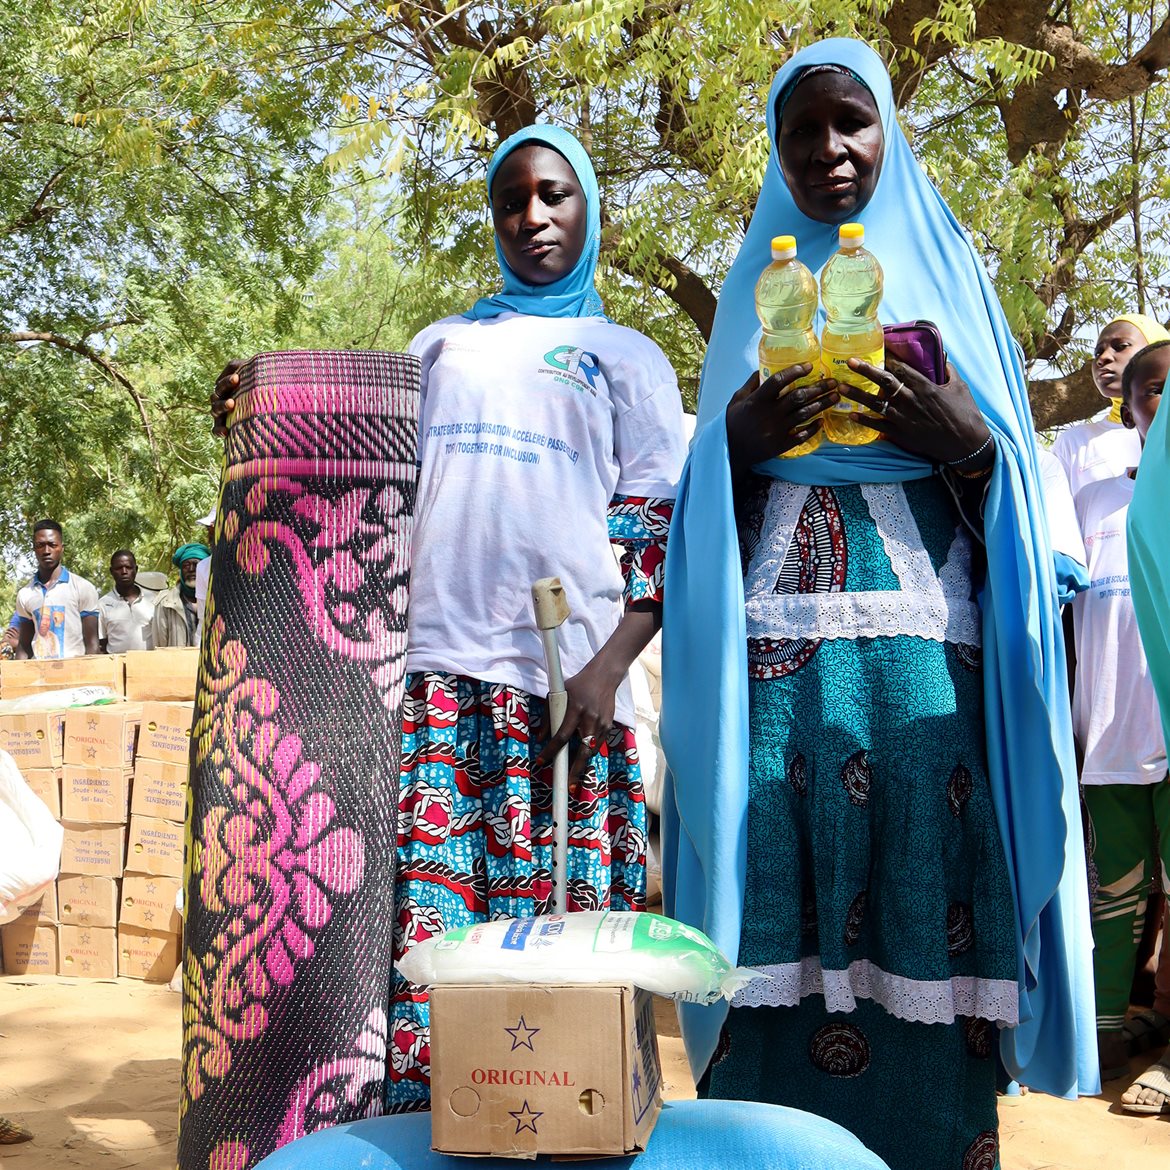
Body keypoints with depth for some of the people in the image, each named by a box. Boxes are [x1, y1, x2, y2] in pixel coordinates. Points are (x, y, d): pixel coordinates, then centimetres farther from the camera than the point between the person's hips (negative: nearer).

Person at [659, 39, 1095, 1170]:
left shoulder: (944, 270, 15)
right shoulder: (754, 289, 18)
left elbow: (1010, 474, 11)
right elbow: (713, 483, 15)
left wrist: (968, 441, -10)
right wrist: (737, 437, -7)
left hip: (922, 638, 0)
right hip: (780, 638, 1)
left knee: (924, 900, -6)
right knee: (783, 906, -4)